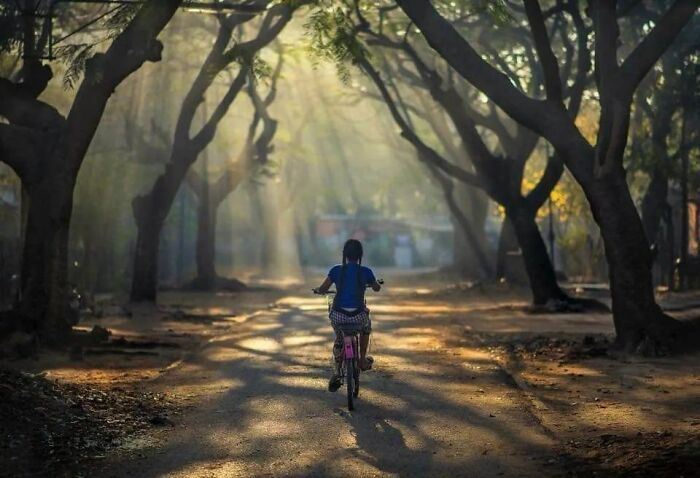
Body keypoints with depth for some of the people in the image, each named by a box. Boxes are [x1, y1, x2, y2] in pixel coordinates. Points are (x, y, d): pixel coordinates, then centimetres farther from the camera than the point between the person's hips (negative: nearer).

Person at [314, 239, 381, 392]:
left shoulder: (336, 270, 1)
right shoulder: (365, 272, 0)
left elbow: (322, 289, 8)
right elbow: (377, 288, 19)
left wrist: (317, 290, 32)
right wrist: (375, 283, 42)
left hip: (338, 316, 1)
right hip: (358, 315, -1)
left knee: (339, 339, 30)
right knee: (366, 327, 36)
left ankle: (337, 371, 11)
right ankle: (363, 360, 38)